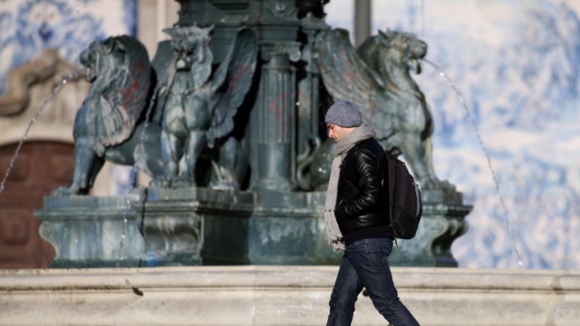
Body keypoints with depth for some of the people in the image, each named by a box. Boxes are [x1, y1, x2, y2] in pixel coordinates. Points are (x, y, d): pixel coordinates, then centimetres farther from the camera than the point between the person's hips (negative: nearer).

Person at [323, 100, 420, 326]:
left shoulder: (362, 153, -13)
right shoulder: (366, 148, 19)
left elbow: (370, 196, -23)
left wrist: (339, 210, -11)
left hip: (367, 242, -11)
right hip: (360, 242, 11)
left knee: (387, 302, -8)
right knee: (340, 303, 8)